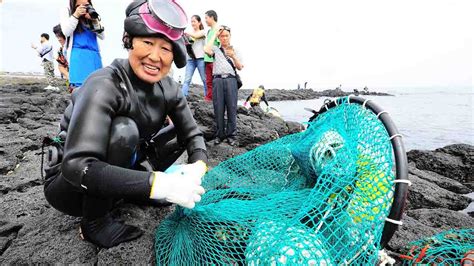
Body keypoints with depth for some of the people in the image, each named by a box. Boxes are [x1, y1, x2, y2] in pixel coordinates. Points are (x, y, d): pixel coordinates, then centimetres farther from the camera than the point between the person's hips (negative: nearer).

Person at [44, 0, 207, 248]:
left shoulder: (168, 88, -10)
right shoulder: (105, 85, -29)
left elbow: (192, 134, -6)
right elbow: (76, 167, -38)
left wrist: (198, 166, -27)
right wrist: (158, 184, -45)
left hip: (116, 173, 6)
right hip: (68, 184, -5)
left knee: (181, 128, 0)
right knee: (122, 129, -33)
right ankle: (94, 221, -11)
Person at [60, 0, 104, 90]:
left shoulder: (91, 13, 15)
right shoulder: (67, 11, 10)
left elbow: (102, 36, 9)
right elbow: (66, 32, -2)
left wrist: (95, 21, -5)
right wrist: (76, 15, -8)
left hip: (95, 54, 3)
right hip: (78, 54, -3)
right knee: (79, 85, -11)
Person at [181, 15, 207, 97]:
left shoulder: (202, 32, 6)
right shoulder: (190, 33, 18)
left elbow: (195, 35, -14)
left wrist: (185, 32, -9)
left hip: (200, 58, -3)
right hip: (190, 59, 4)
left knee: (205, 80, 2)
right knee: (187, 80, -6)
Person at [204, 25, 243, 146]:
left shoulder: (235, 50, 21)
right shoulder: (215, 49, 18)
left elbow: (240, 67, 12)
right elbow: (206, 49, -5)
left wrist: (233, 57, -6)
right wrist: (214, 35, 5)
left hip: (231, 79, 1)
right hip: (217, 80, 0)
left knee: (232, 108, -5)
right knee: (218, 108, -4)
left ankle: (231, 135, -2)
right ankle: (219, 135, 2)